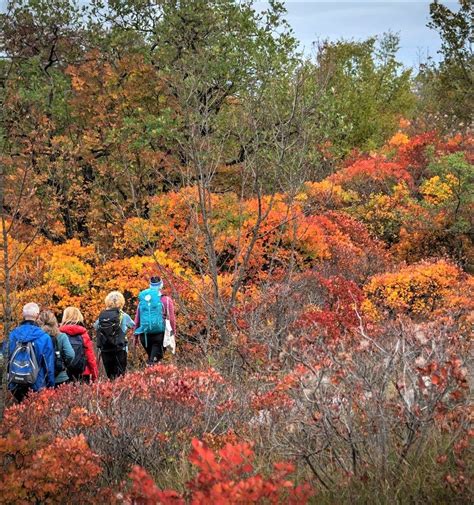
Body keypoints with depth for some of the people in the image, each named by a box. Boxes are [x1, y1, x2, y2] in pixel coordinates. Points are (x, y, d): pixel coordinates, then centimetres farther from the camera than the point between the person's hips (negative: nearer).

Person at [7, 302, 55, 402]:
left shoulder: (13, 335, 0)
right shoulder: (44, 338, -10)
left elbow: (7, 361, 7)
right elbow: (49, 365, -6)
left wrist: (10, 383, 18)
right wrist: (51, 387, 4)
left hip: (15, 387, 3)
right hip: (37, 386, -3)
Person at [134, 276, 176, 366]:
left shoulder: (142, 299, 11)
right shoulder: (165, 300, -1)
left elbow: (137, 318, 13)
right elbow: (171, 318, -3)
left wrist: (136, 335, 19)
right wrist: (173, 331, 7)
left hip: (144, 334, 4)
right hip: (159, 333, -4)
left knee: (150, 356, 19)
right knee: (155, 358, -6)